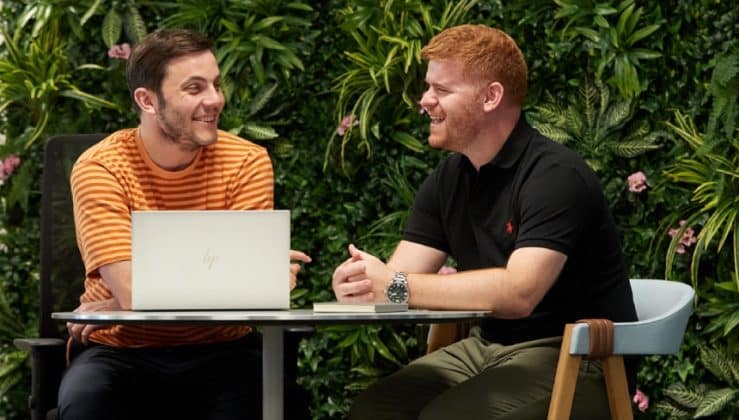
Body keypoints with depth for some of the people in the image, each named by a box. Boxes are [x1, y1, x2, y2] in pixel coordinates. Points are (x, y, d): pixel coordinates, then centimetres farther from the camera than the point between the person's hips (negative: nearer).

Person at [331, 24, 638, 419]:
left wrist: (396, 286, -29)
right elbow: (395, 280, 1)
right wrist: (362, 282, -24)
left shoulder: (555, 175, -18)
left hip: (572, 357, -7)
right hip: (487, 346, 8)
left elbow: (519, 293, -30)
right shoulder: (446, 179, 7)